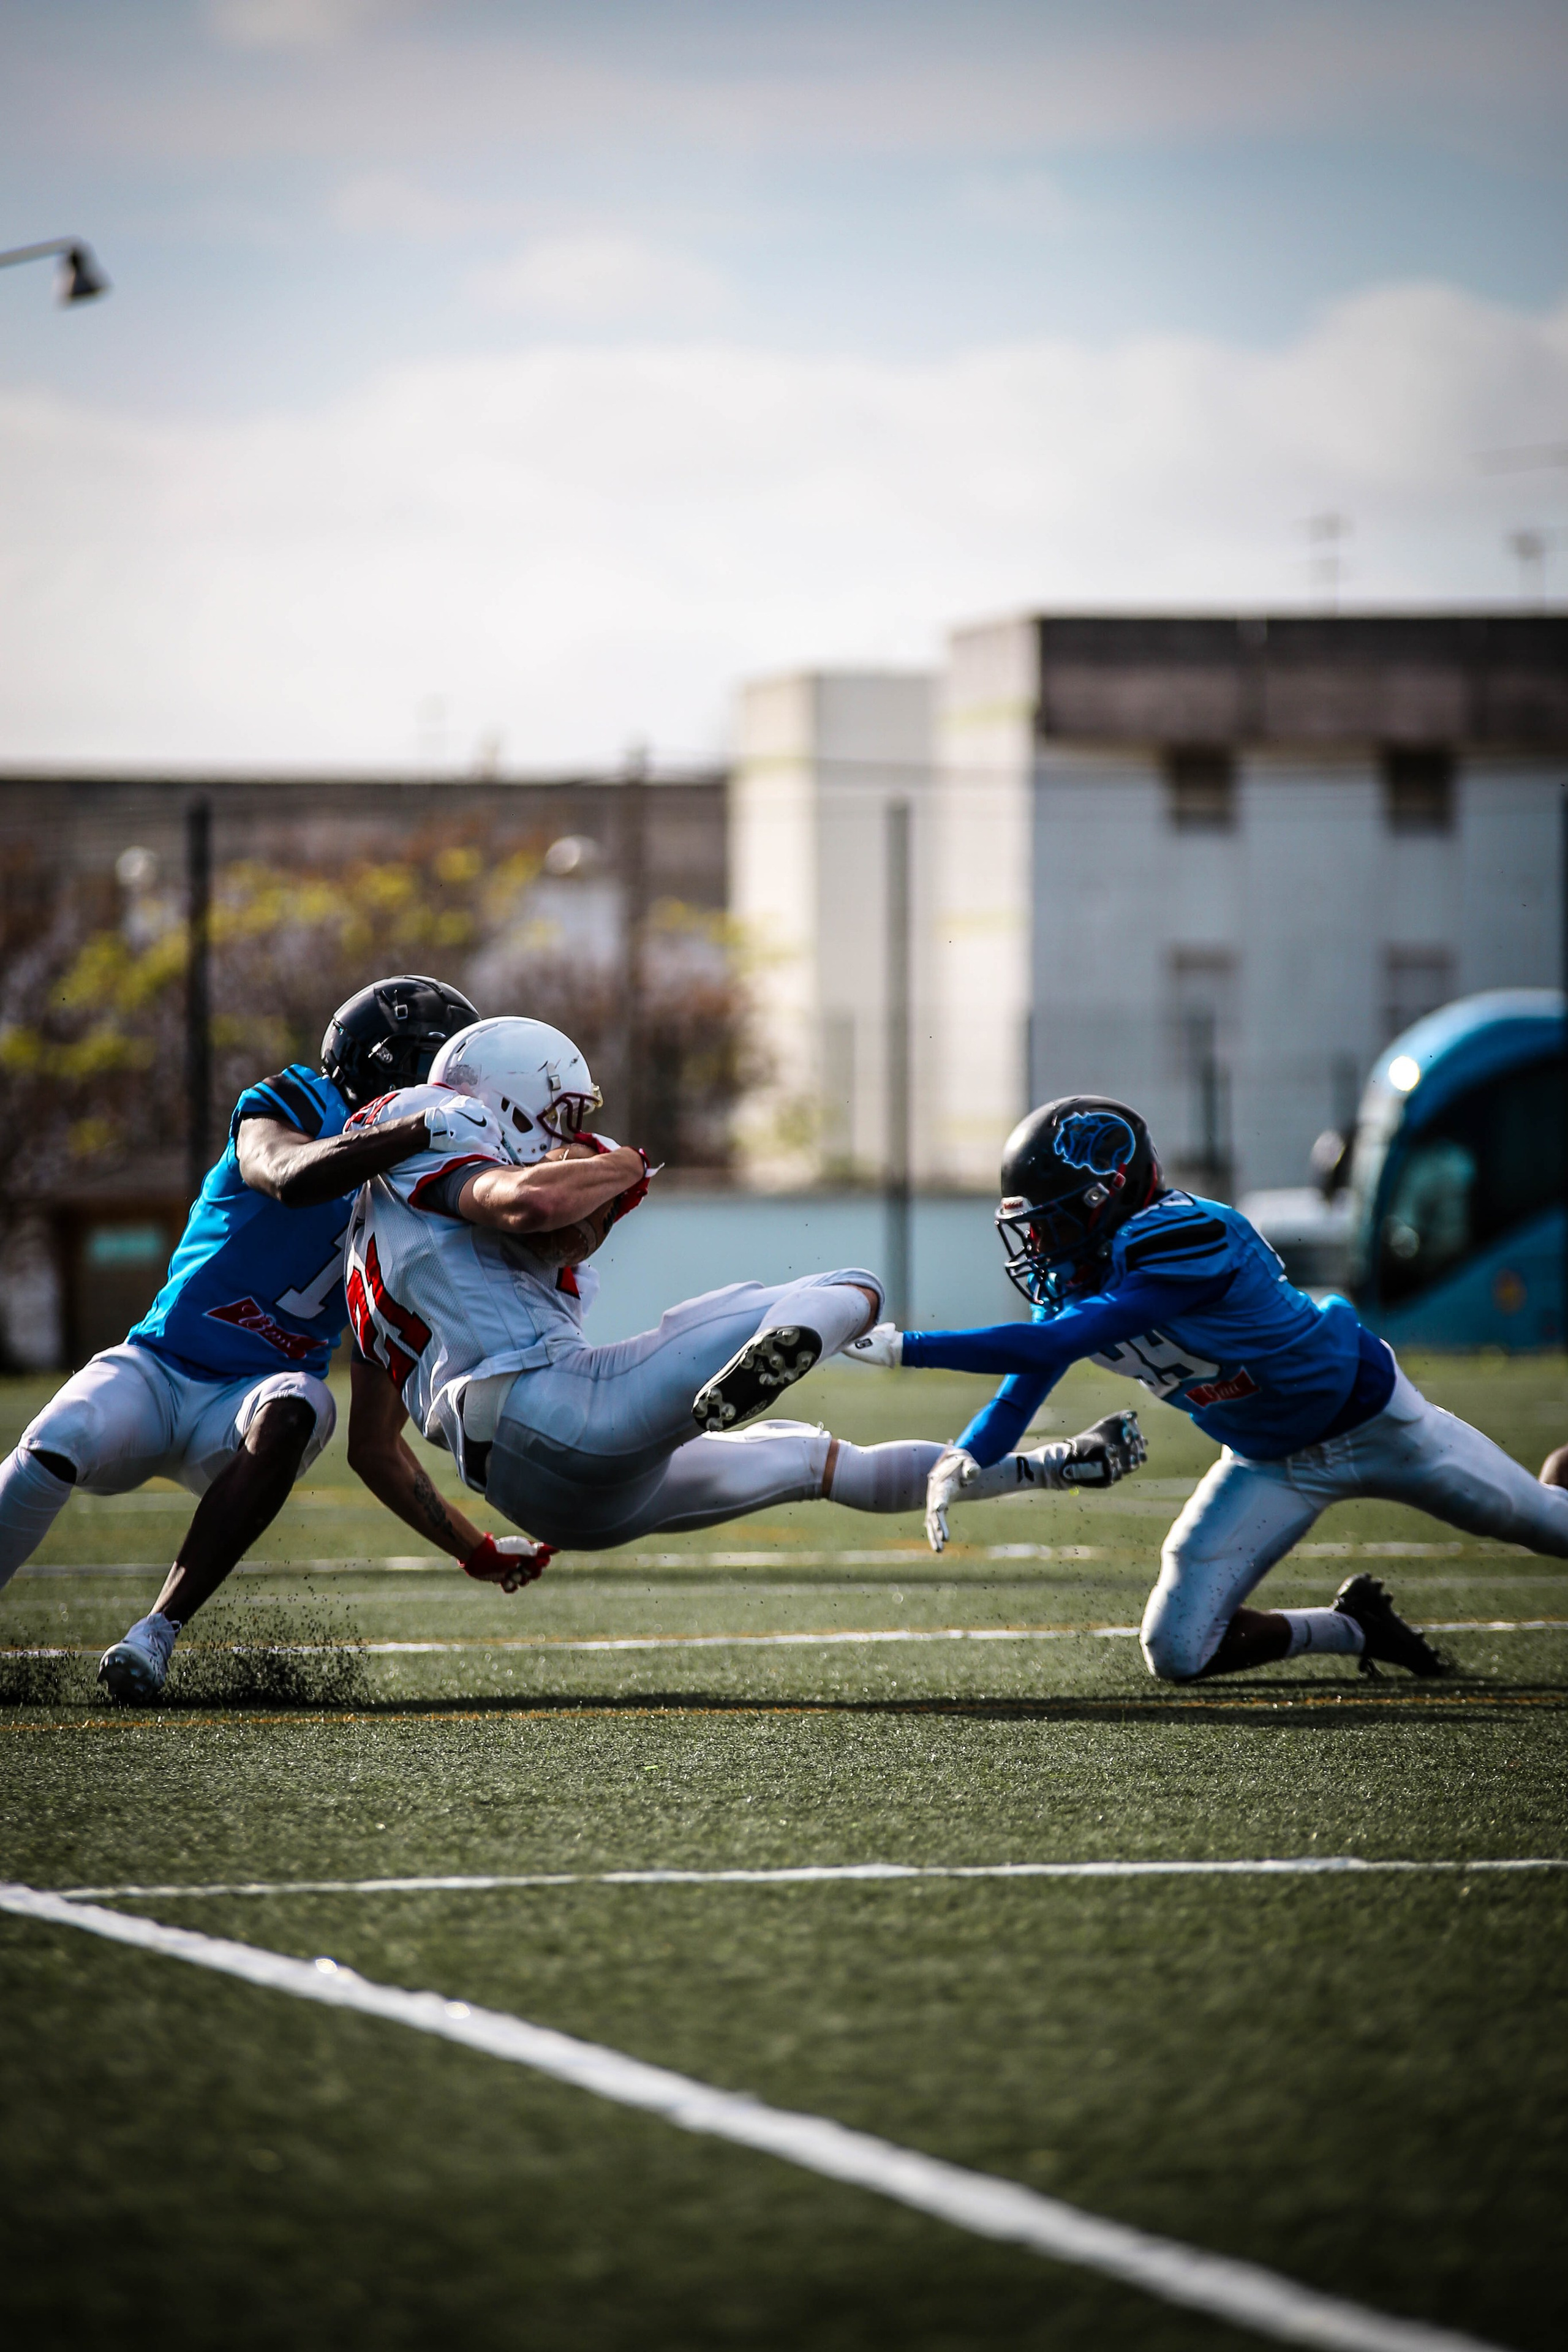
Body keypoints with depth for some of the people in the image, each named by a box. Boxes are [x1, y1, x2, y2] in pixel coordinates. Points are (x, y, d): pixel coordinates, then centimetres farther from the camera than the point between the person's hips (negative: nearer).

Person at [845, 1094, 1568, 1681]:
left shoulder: (1188, 1243, -38)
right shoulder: (1073, 1276, -13)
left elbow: (1051, 1346, -42)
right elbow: (1021, 1392, -9)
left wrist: (904, 1347, -42)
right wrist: (965, 1456, -30)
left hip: (1365, 1416, -6)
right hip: (1267, 1465, 6)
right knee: (1177, 1656, -6)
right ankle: (1353, 1627, 16)